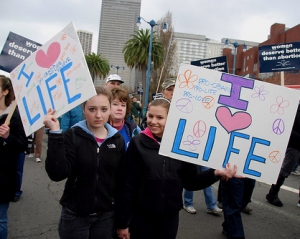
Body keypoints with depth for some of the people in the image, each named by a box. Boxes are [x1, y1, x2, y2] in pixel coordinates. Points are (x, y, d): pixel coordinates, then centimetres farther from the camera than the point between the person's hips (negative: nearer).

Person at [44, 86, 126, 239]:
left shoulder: (117, 140, -1)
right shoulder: (72, 136, -10)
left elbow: (121, 179, 3)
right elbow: (57, 174, -22)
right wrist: (55, 133, -28)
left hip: (106, 215, 2)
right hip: (75, 215, -2)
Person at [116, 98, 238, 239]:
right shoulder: (138, 143, -9)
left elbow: (190, 182, 1)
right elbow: (128, 185, -8)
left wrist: (216, 173, -15)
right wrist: (123, 222, -7)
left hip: (170, 216, 2)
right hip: (141, 216, -2)